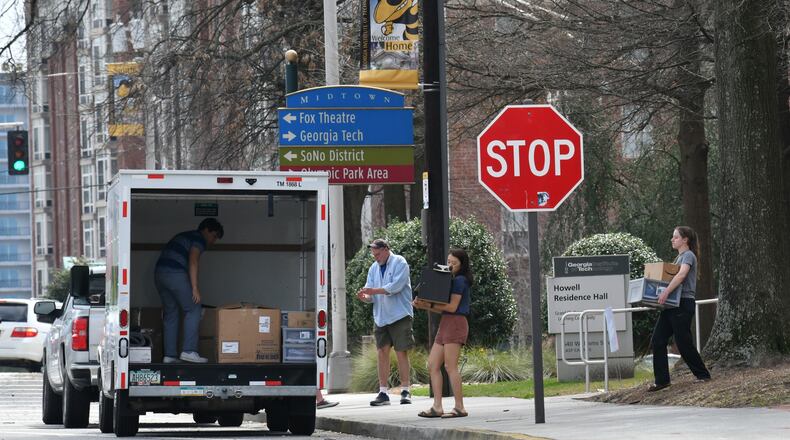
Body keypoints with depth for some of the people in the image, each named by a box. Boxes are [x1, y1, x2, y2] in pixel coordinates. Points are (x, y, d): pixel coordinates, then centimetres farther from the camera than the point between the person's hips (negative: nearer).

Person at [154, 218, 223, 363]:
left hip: (159, 273, 9)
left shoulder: (183, 236, 30)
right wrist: (195, 288, -15)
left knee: (170, 313, 12)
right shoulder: (199, 239, 2)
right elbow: (193, 261, -12)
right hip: (175, 274, -9)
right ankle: (189, 351, -12)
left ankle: (169, 355, 7)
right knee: (193, 309, -3)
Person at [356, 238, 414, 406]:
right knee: (382, 352, 2)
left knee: (401, 352, -4)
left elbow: (396, 286, -17)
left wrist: (374, 290, -21)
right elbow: (372, 296, 11)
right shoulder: (374, 268, 14)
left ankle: (405, 391, 0)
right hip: (381, 316, 6)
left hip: (399, 315, -6)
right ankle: (383, 392, 5)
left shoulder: (399, 263, -4)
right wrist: (365, 296, -12)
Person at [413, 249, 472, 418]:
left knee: (450, 366, -10)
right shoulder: (451, 280, 20)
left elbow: (452, 306, -15)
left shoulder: (460, 280, -8)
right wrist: (425, 306, 3)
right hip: (445, 323, 10)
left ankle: (460, 407, -8)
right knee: (432, 364, 6)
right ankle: (437, 407, 4)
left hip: (455, 323, -10)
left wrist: (429, 304, -11)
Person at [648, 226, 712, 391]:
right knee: (657, 341, 1)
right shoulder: (679, 257, 20)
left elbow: (681, 274, -26)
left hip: (683, 304, -10)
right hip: (671, 305, 10)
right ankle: (662, 380, 2)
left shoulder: (688, 256, -9)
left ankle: (703, 375, 10)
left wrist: (666, 292, -36)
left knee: (684, 343, -5)